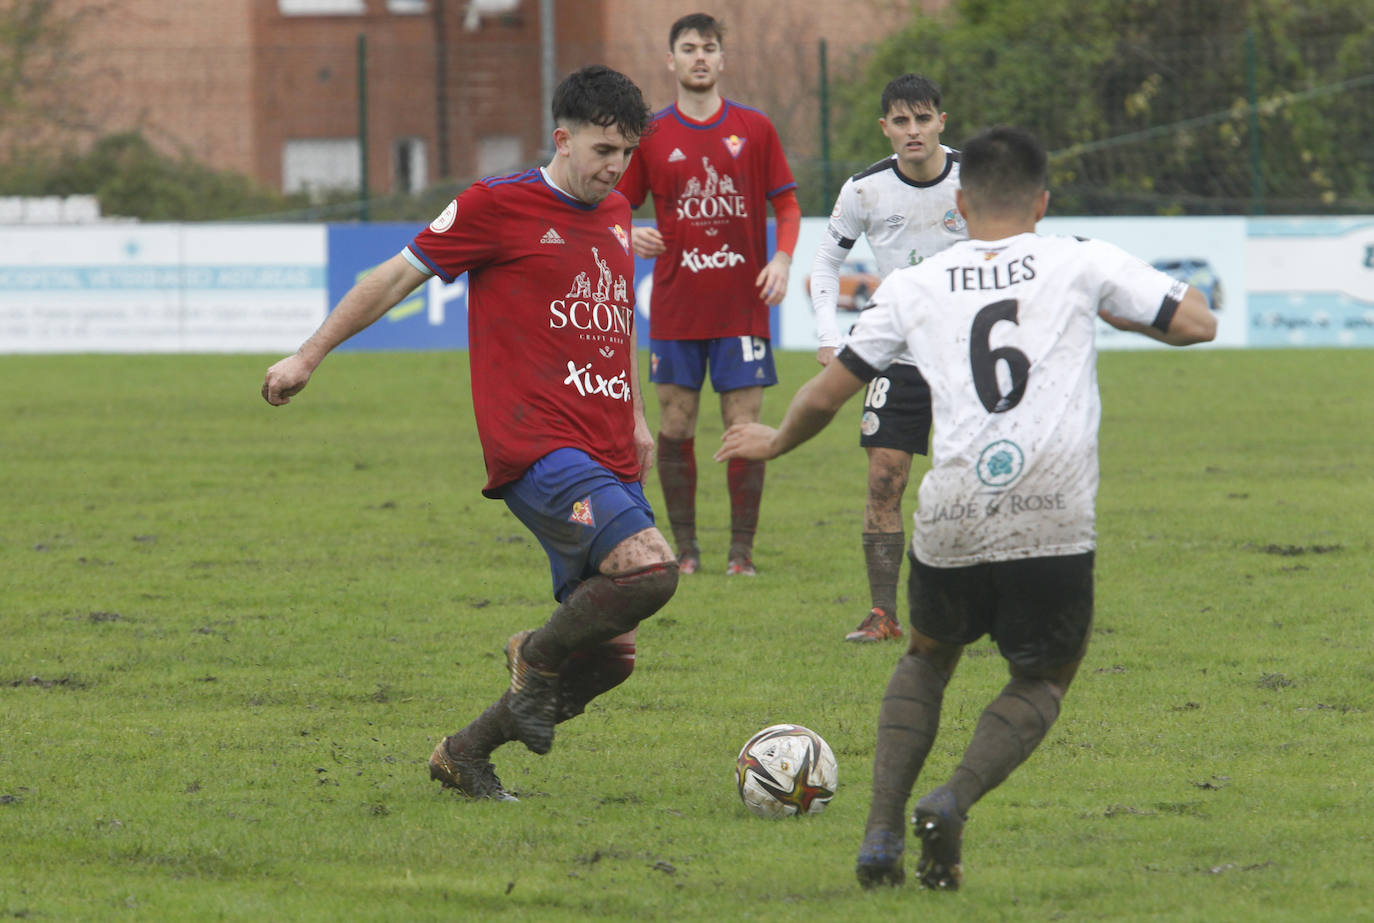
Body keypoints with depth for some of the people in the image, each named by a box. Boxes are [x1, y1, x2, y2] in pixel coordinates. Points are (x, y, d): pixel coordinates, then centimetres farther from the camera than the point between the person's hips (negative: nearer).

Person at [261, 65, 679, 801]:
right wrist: (309, 357, 6)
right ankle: (539, 654, -2)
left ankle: (465, 754, 19)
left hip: (605, 458, 8)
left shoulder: (615, 215, 17)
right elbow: (399, 275, 3)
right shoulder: (497, 206, -4)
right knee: (649, 566, -29)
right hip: (537, 449, -8)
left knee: (610, 651, 3)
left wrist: (635, 418, 30)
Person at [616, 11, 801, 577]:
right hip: (675, 309, 1)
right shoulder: (652, 136, 5)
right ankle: (684, 548, 10)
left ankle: (742, 551, 3)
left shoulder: (754, 129, 5)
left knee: (744, 429, -3)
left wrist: (782, 259, -7)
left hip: (742, 306, -1)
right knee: (675, 429, 1)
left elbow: (787, 205, 9)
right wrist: (631, 237, -10)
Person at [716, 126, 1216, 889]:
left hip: (950, 530, 2)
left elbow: (826, 396, 19)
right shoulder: (1082, 264, 7)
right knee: (1041, 682, 19)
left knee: (927, 656, 28)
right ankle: (954, 800, -9)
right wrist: (1111, 311, 28)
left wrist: (775, 443, 39)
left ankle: (880, 831, 11)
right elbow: (1196, 323, 10)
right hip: (1054, 530, -2)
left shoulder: (914, 287, 12)